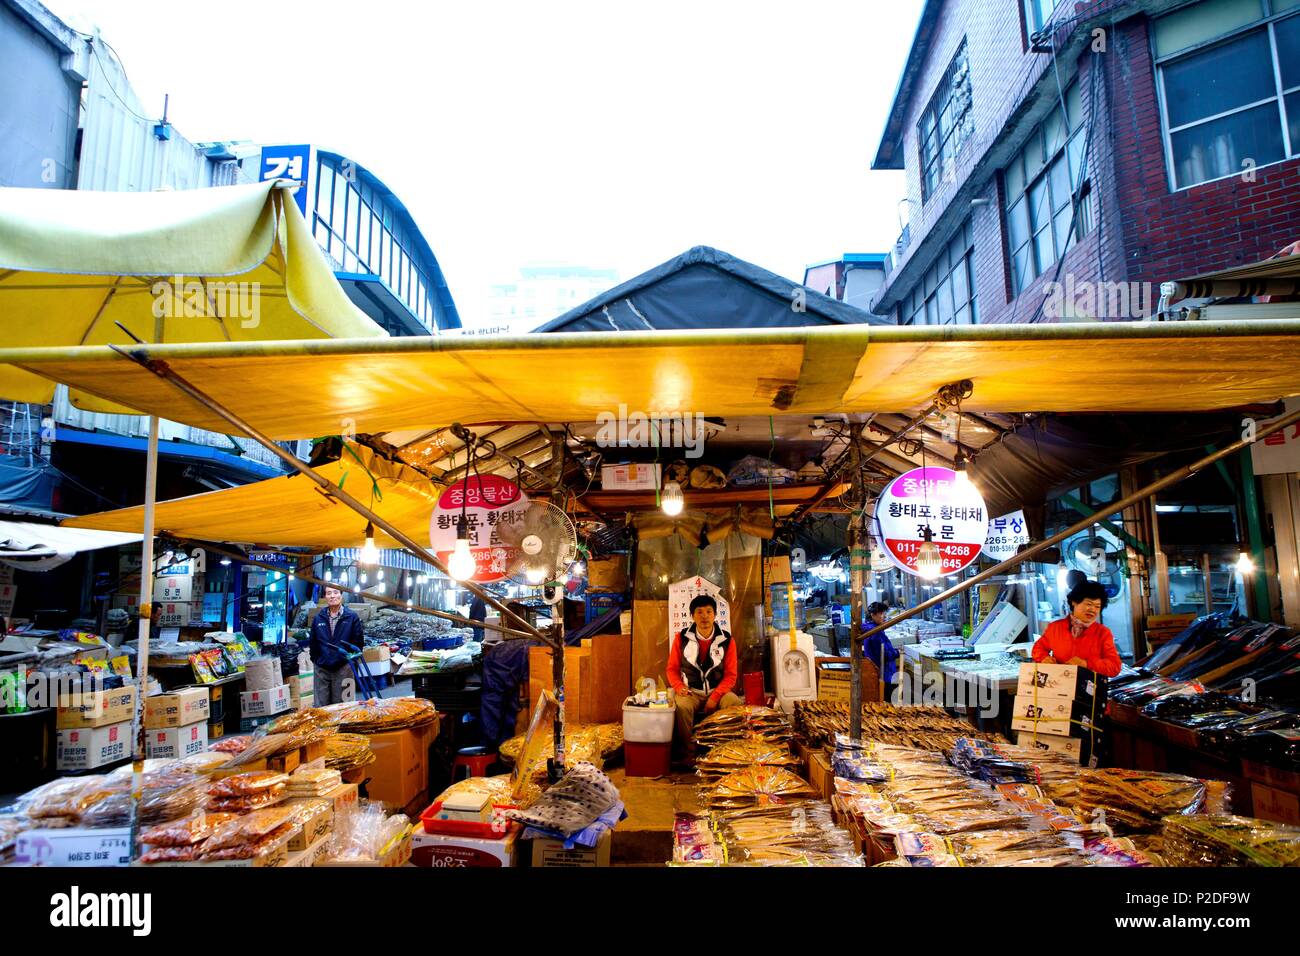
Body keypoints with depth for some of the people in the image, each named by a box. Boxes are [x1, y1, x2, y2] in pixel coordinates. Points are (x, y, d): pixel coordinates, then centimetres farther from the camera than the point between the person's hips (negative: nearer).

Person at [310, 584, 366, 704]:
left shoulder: (352, 617, -2)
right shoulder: (319, 618, 8)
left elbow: (359, 641, -2)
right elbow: (313, 642, 13)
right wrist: (315, 660, 6)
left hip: (343, 668, -3)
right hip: (321, 669, 3)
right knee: (320, 707, 8)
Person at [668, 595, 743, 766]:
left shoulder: (727, 641, -2)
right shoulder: (682, 638, -2)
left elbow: (730, 675, -1)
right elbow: (672, 668, 5)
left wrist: (715, 697, -15)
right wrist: (679, 687, -15)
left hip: (718, 691, 1)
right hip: (691, 692, -1)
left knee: (737, 705, -29)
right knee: (682, 707, -34)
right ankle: (688, 754, -17)